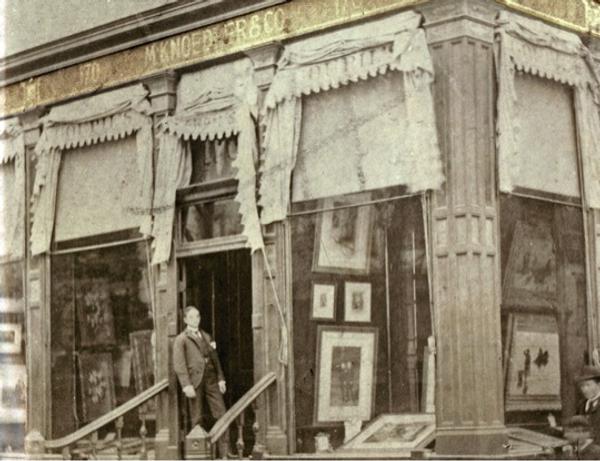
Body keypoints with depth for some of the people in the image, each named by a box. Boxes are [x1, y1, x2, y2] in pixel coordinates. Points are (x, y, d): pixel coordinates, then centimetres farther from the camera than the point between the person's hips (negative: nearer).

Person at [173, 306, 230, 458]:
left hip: (211, 380, 5)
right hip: (195, 382, -5)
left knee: (221, 415, -2)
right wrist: (186, 385, -15)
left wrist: (220, 378, 8)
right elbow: (179, 365, -6)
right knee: (197, 419, 0)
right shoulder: (181, 339, 1)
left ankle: (225, 453, 0)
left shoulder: (206, 336, 20)